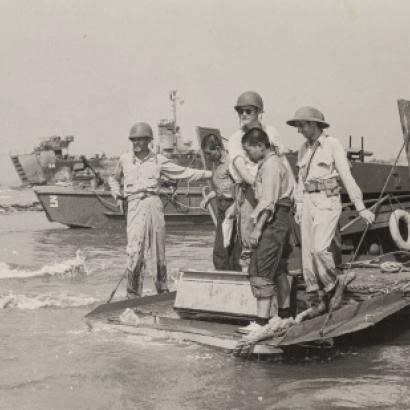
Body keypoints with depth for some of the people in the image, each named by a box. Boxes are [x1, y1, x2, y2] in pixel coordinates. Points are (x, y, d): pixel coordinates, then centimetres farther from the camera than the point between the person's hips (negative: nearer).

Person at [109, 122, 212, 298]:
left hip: (154, 204, 0)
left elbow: (183, 172, 9)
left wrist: (209, 173, 4)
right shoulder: (125, 159, 11)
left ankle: (162, 288, 19)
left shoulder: (158, 160, 8)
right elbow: (114, 179, 29)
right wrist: (117, 196, 12)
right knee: (134, 251, -10)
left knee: (159, 250, 4)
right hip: (134, 206, 0)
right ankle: (133, 293, 1)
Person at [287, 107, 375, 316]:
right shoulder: (303, 150, 13)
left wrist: (361, 208, -12)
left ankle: (334, 286, 4)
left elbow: (346, 176, -10)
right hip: (308, 203, 6)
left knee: (319, 248, -21)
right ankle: (315, 300, 9)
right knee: (307, 252, 1)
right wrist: (299, 208, 17)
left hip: (328, 202, -6)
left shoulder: (333, 145, -5)